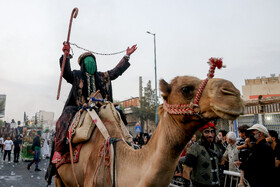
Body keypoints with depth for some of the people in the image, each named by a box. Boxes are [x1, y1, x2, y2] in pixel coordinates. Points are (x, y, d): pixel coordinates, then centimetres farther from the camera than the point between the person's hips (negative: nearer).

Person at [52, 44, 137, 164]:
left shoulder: (102, 76, 23)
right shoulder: (76, 75, 12)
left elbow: (116, 71, 24)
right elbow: (66, 72, -7)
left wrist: (127, 56, 22)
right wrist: (66, 55, -22)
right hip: (79, 109, -3)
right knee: (68, 113, -32)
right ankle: (58, 150, -31)